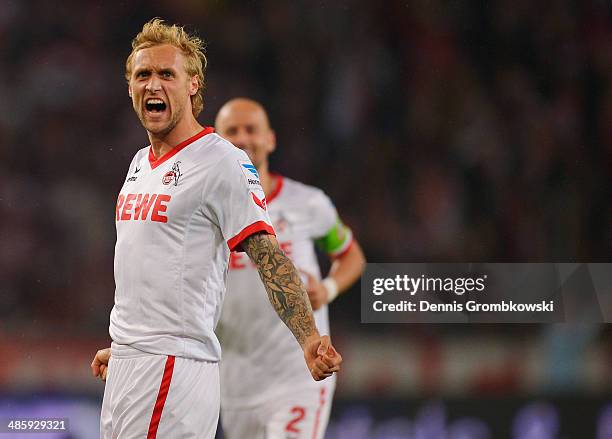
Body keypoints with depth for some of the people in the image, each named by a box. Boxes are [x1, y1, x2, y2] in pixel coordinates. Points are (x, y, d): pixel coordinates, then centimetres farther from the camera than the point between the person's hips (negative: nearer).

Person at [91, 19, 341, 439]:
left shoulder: (221, 161, -10)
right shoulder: (140, 163, 16)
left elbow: (268, 256, -18)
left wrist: (309, 339, -30)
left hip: (175, 366, -8)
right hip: (126, 366, 8)